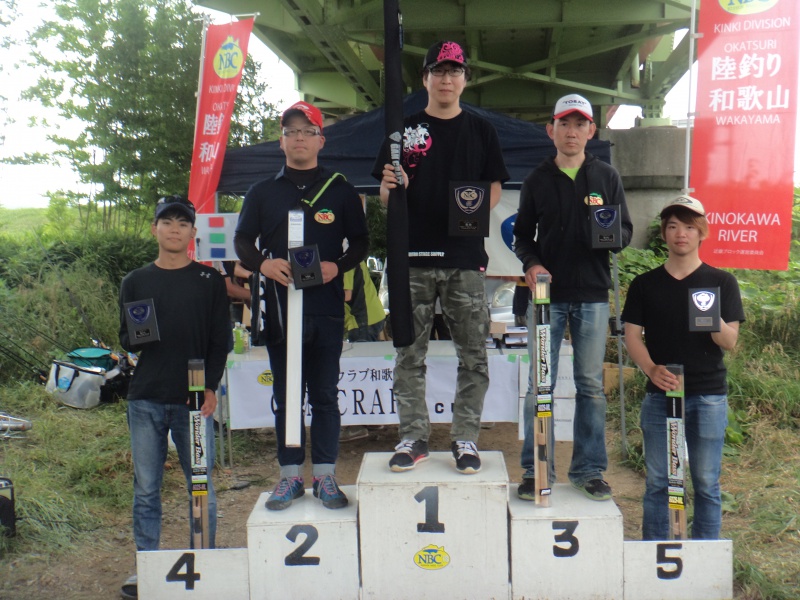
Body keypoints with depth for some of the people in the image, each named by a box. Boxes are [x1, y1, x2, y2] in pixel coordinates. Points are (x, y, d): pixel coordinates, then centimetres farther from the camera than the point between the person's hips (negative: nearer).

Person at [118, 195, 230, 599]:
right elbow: (124, 339, 14)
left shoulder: (209, 281, 6)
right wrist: (135, 338, -10)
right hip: (145, 400, 2)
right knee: (145, 488, 7)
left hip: (194, 399, -2)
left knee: (202, 487, 2)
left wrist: (210, 387, -7)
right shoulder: (135, 282, 12)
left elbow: (221, 339, 4)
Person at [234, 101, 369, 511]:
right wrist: (262, 263, -8)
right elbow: (242, 240, 13)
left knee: (325, 395, 4)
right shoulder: (262, 192, 12)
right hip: (280, 306, 1)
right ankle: (290, 475, 16)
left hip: (327, 309, -1)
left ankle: (325, 476, 14)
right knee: (285, 396, 6)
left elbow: (360, 242, 9)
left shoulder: (341, 191, 9)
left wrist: (338, 266, -10)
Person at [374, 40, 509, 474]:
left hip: (465, 257, 0)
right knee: (409, 354, 4)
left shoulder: (481, 130, 12)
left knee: (473, 354, 1)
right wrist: (390, 187, -14)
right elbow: (387, 199, 9)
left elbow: (495, 188, 11)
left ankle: (465, 439, 13)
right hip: (413, 257, 0)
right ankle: (413, 437, 15)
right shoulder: (405, 130, 11)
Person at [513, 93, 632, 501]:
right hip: (548, 293, 0)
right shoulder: (537, 180, 9)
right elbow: (522, 234, 11)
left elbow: (627, 233, 10)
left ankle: (589, 469, 17)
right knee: (539, 385, 0)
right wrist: (531, 263, -10)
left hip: (592, 295, 1)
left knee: (591, 385, 5)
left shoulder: (606, 177, 10)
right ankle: (536, 470, 11)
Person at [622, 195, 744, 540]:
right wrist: (652, 369, -16)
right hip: (659, 393, 1)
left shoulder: (721, 282, 5)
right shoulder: (645, 285, 8)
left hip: (708, 395, -1)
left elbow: (730, 343, -1)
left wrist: (714, 319, -23)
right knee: (657, 481, 5)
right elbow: (632, 336, 3)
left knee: (706, 482, 4)